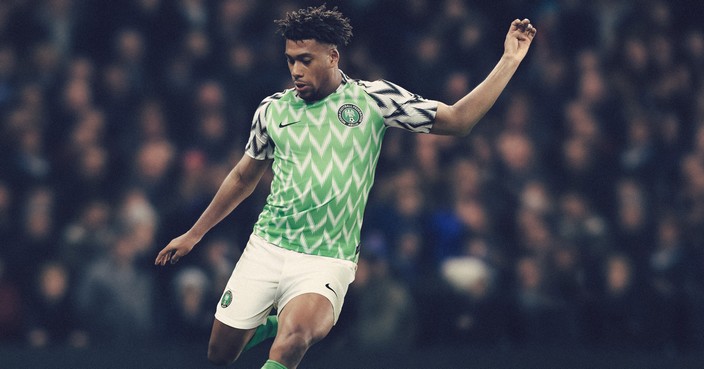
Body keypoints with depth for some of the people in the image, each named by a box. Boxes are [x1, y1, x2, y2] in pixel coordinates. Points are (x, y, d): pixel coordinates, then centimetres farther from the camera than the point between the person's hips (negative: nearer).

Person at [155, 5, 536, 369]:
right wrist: (194, 235, 24)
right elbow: (243, 178, 20)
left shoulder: (372, 99, -2)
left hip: (326, 263, -4)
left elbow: (457, 120, -3)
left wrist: (509, 61, -9)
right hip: (265, 249, 4)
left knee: (292, 338, -34)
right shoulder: (273, 110, 6)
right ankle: (269, 325, 38)